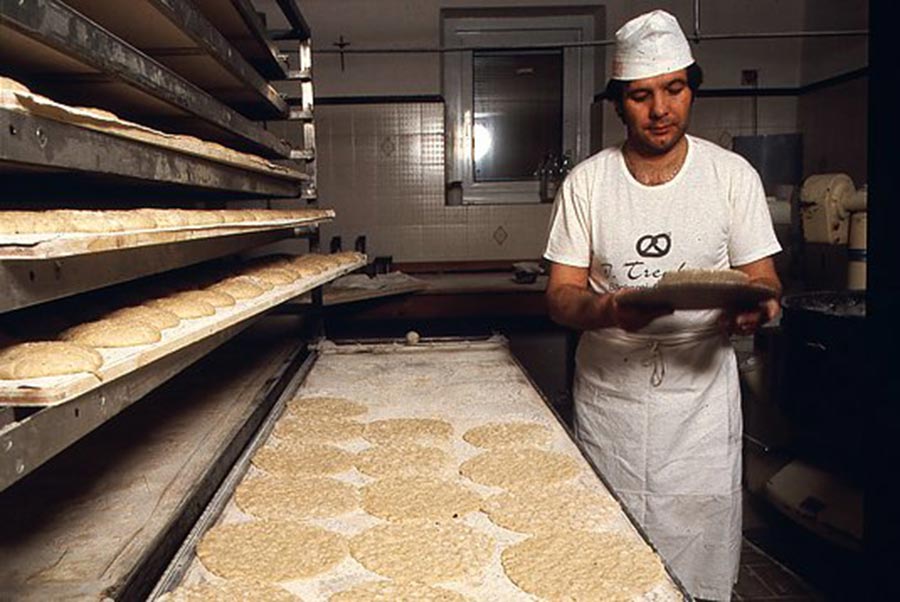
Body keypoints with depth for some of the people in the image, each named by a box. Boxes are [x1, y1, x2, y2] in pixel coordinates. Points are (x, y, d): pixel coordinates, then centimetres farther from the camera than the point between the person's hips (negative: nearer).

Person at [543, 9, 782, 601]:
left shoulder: (732, 174, 0)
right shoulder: (586, 181, -1)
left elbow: (764, 280, 2)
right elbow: (561, 295, -3)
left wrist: (757, 307, -22)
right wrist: (609, 311, -25)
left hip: (701, 395, 0)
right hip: (608, 392, 0)